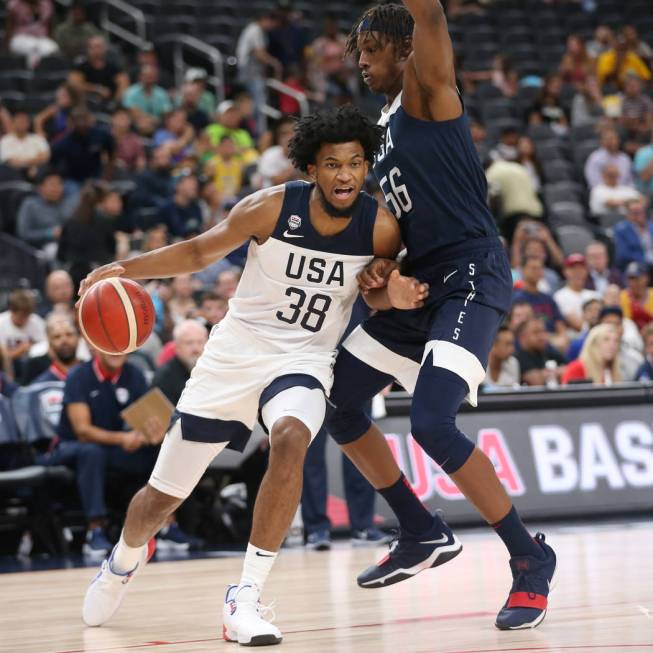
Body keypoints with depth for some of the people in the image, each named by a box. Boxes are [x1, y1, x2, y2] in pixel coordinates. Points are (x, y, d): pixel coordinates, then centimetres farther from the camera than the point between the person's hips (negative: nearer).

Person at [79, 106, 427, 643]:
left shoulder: (381, 227, -12)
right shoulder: (272, 207, -16)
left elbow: (374, 294, 6)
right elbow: (200, 252, -2)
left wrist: (396, 296, -18)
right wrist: (125, 269, -14)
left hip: (304, 360, 0)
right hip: (236, 352, 0)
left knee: (290, 440, -36)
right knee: (164, 495, 8)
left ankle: (246, 597, -29)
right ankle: (124, 560, 44)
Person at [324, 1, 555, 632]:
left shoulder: (428, 93, -7)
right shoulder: (385, 123, 18)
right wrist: (380, 265, 3)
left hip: (471, 277, -10)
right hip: (421, 280, 10)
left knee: (432, 424, -23)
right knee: (334, 402, 13)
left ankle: (530, 557, -7)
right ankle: (423, 536, 25)